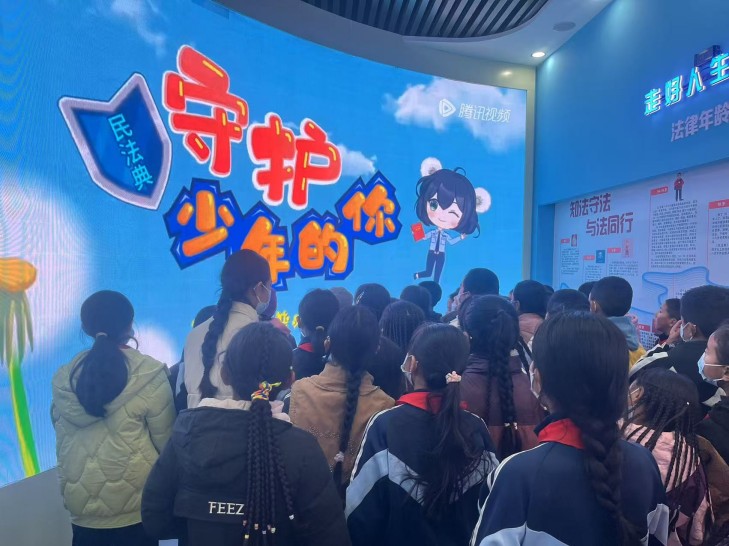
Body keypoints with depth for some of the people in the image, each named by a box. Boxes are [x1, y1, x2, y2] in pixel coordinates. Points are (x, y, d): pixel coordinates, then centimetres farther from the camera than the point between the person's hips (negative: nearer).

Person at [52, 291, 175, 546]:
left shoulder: (63, 378, -3)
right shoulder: (149, 375, -17)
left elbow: (62, 442, 6)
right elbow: (166, 439, -11)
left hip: (82, 503, 4)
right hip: (135, 503, -4)